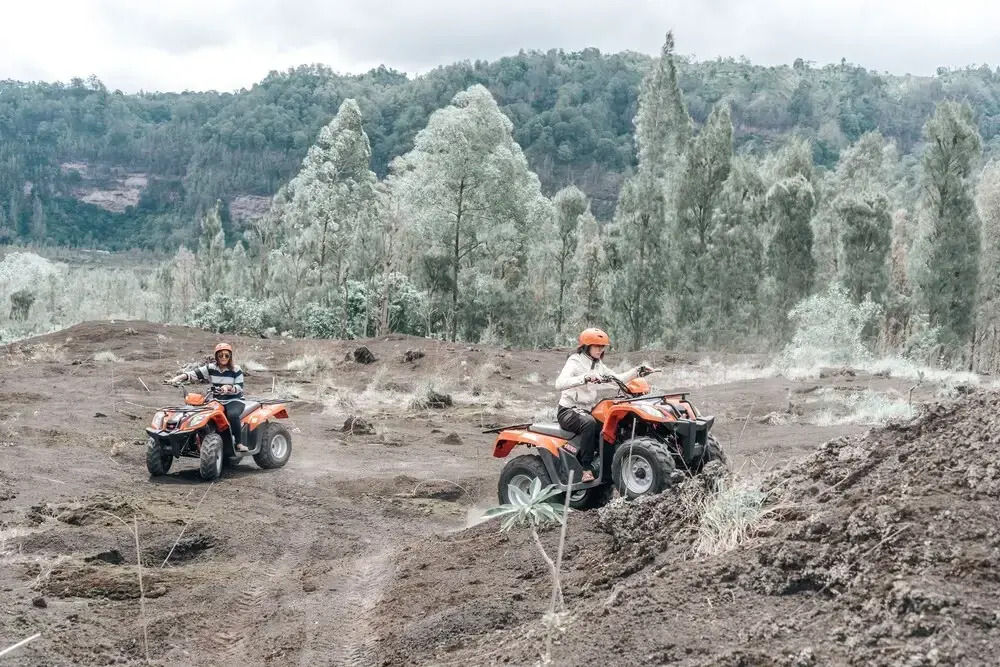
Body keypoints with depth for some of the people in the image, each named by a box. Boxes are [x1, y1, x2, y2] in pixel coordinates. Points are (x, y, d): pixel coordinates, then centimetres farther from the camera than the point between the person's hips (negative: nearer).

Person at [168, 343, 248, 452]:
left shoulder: (236, 370, -2)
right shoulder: (211, 368, 6)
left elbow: (240, 388, -7)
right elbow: (195, 374, -4)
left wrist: (229, 387, -29)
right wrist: (178, 377, -20)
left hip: (234, 400, -4)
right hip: (217, 401, 4)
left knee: (232, 414, -38)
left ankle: (238, 443, -27)